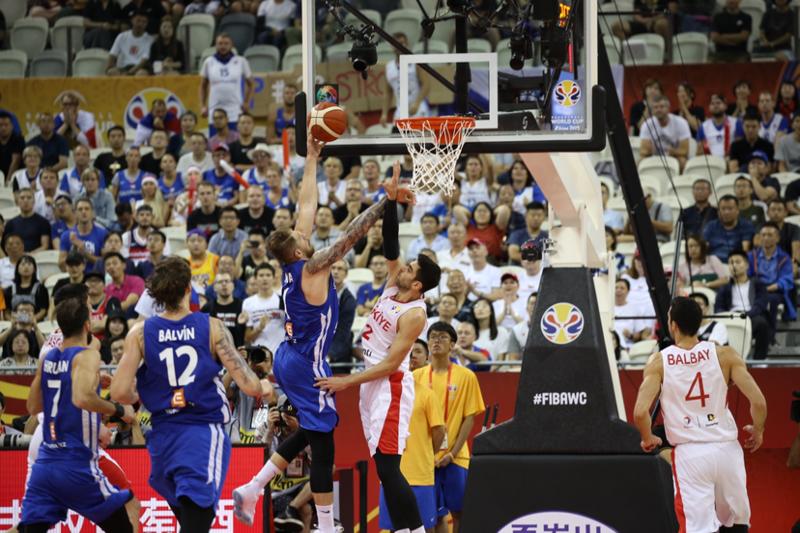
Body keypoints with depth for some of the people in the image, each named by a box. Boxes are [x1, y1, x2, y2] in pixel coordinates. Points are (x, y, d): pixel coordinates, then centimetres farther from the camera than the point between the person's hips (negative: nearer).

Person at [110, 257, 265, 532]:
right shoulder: (212, 328, -6)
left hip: (164, 438, 4)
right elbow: (248, 385, -7)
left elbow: (120, 392, -8)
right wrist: (264, 387, 17)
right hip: (204, 435, -4)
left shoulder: (140, 333, -2)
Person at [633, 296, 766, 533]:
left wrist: (648, 439, 8)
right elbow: (758, 402, -9)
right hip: (726, 449, 1)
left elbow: (640, 412, -13)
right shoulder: (725, 355, -2)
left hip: (689, 453, -1)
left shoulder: (659, 362, -3)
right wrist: (757, 432, 12)